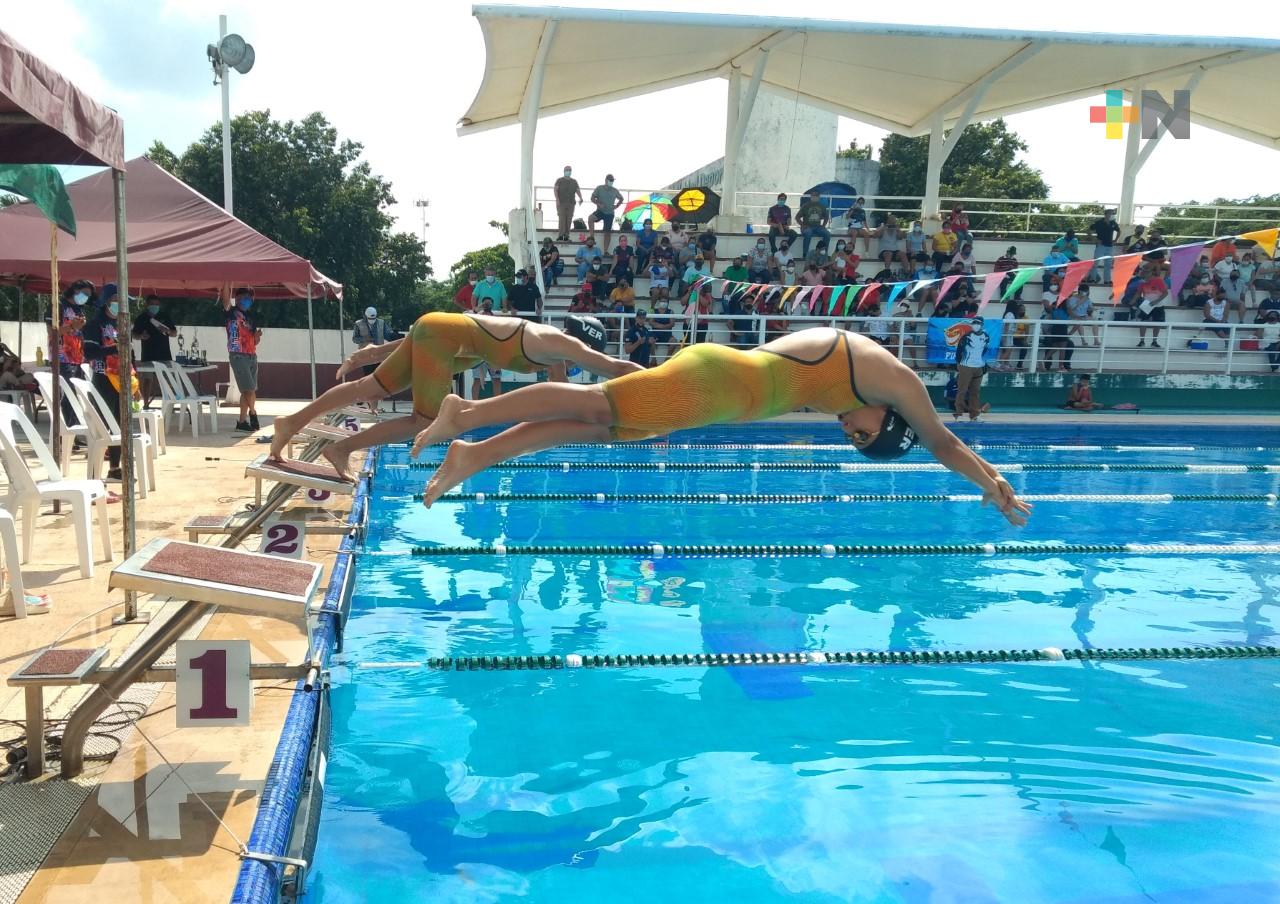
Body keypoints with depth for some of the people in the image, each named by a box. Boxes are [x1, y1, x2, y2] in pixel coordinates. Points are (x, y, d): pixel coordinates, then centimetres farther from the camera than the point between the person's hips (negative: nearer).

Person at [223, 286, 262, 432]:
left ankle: (242, 421, 13)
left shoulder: (251, 317, 16)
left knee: (248, 390, 7)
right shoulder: (231, 312, 0)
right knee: (249, 389, -11)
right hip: (238, 356, -7)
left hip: (252, 356, 7)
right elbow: (226, 301, -23)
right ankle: (253, 412, 13)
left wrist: (257, 336, -3)